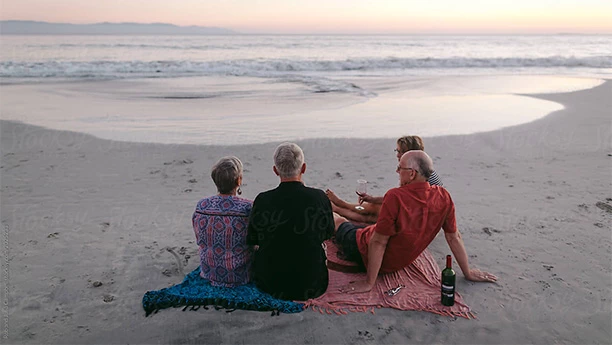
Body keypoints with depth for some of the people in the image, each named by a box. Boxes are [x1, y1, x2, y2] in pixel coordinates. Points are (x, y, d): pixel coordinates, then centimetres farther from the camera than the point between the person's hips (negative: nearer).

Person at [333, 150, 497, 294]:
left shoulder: (395, 197, -34)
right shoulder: (443, 197, -16)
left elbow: (378, 242, -30)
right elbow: (454, 237, -9)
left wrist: (368, 284, -22)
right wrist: (468, 273, 4)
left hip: (365, 253, -6)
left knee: (338, 220, 21)